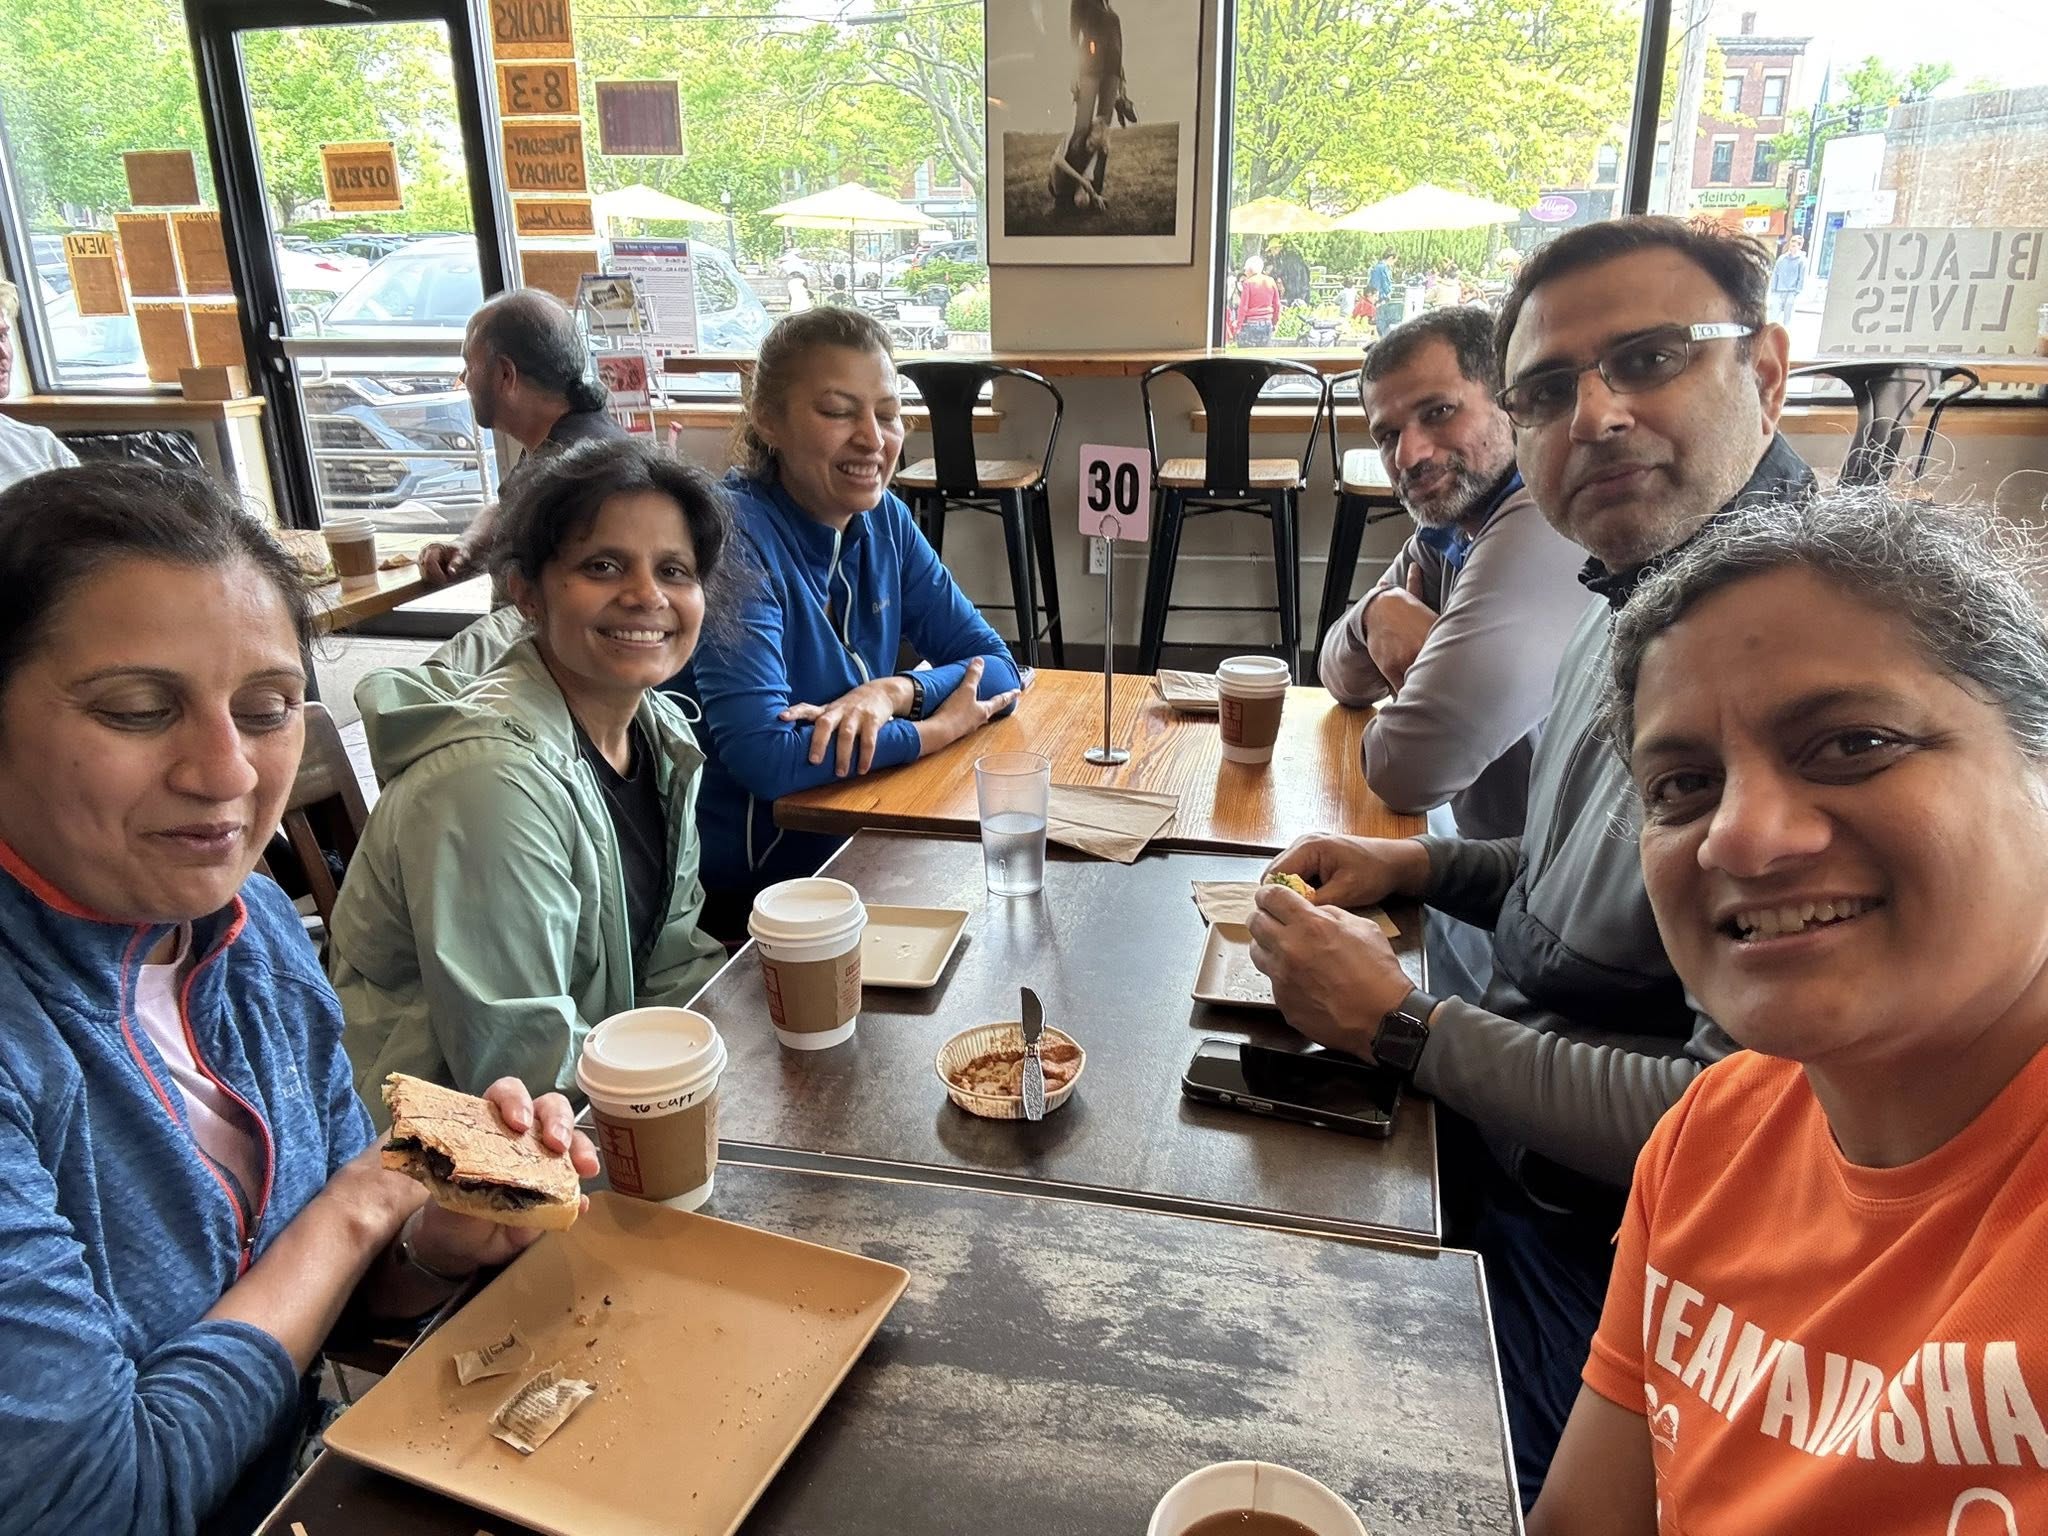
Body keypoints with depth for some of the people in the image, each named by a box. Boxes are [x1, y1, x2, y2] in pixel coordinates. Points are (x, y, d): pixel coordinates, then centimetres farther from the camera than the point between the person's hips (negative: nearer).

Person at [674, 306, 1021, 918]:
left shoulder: (883, 518, 2)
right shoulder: (733, 532, -19)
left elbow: (996, 664, 4)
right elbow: (763, 757, -29)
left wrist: (894, 691, -17)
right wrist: (938, 726, -17)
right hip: (746, 894, -6)